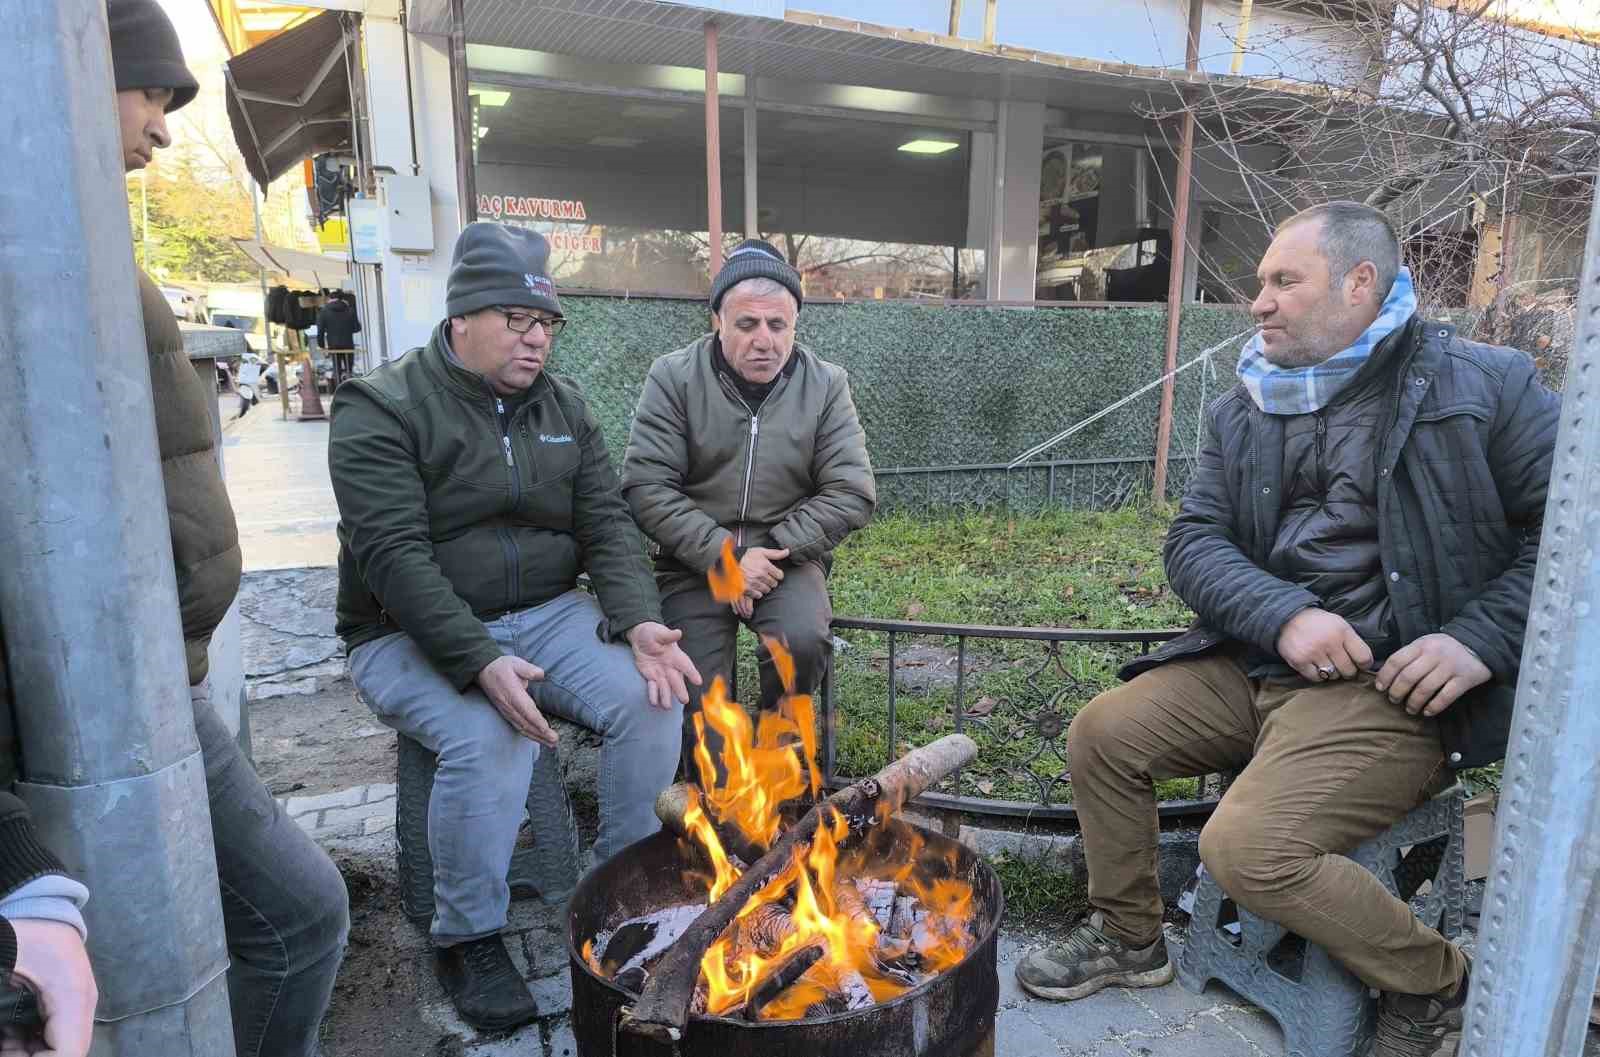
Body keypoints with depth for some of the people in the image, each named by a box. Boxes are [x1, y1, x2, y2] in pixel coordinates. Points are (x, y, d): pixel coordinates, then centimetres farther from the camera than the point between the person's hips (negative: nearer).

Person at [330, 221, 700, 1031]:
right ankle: (467, 937, -5)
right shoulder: (382, 409, -10)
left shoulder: (564, 406, 7)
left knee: (652, 698, -18)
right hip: (417, 635, -4)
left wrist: (639, 623, -17)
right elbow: (395, 557, -21)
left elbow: (607, 527, 1)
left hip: (549, 614, 5)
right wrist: (481, 663, -32)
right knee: (488, 738, -32)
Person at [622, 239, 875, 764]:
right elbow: (646, 488, -11)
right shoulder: (672, 378, -5)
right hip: (695, 562, -1)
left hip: (786, 558, 1)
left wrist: (774, 551, -14)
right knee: (697, 697, -18)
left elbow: (852, 494, -4)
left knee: (802, 641, -28)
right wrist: (724, 556, -19)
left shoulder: (826, 384, 0)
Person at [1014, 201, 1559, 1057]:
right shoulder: (1244, 408, 10)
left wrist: (1482, 638, -17)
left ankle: (1432, 985, 8)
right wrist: (1285, 615, -16)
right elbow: (1193, 540, 2)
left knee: (1249, 848, -23)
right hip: (1252, 662, 6)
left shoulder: (1485, 385, -2)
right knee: (1099, 733, -3)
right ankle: (1128, 938, 20)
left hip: (1392, 684, -5)